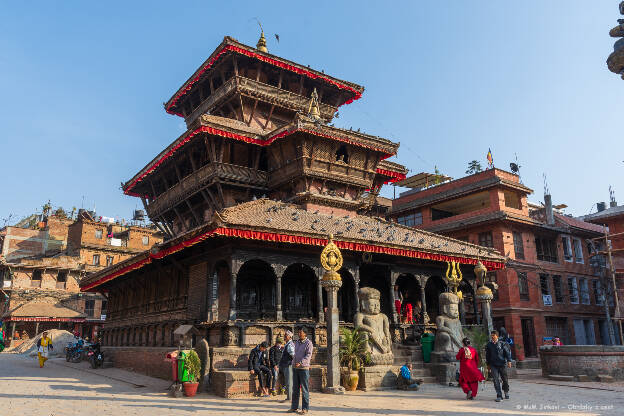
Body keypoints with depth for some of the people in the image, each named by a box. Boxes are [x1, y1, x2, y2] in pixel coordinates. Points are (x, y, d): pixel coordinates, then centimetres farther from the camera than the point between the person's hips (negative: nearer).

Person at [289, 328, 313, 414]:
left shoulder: (308, 343, -8)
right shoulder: (297, 342, 13)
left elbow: (308, 355, -17)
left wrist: (300, 363, -28)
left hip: (304, 368, -6)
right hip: (295, 368, 6)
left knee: (304, 389, -1)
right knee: (295, 389, 10)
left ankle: (305, 408, 5)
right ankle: (294, 407, 17)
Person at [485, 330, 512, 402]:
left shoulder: (501, 343, -1)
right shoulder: (489, 345, 5)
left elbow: (507, 352, 0)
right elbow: (487, 355, 15)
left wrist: (509, 361, -11)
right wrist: (488, 364, 18)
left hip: (502, 364, -1)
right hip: (493, 365, 1)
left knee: (505, 379, 10)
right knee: (496, 380, -7)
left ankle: (506, 392, 37)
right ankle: (499, 396, -4)